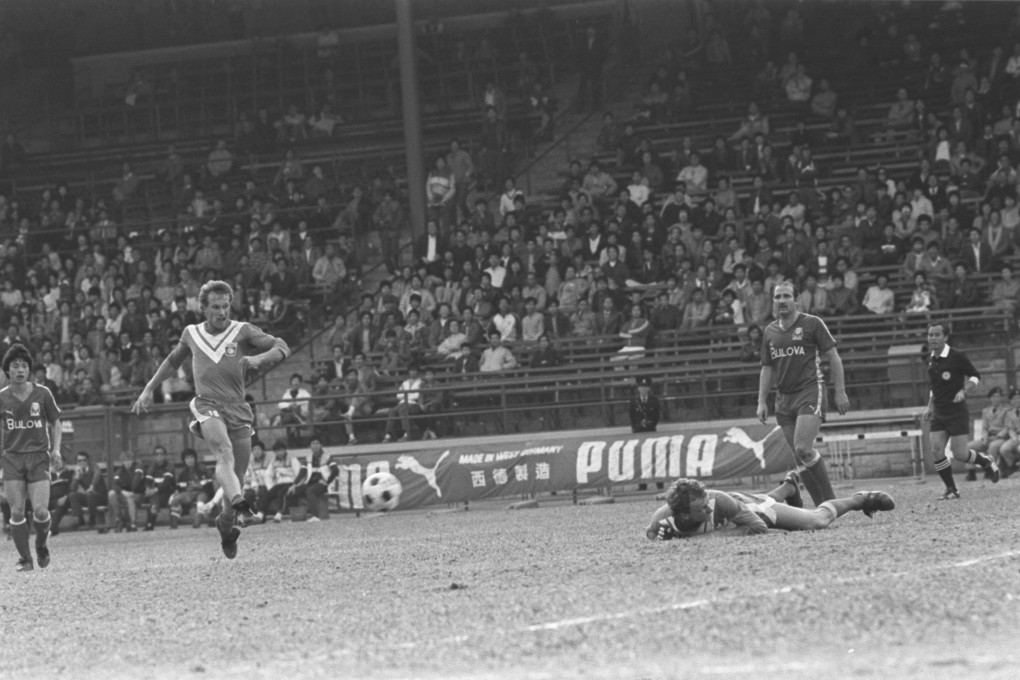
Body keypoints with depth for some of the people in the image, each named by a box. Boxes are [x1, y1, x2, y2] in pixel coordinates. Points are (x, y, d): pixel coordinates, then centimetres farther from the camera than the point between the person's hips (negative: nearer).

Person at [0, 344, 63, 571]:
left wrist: (56, 450, 0)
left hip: (39, 456, -1)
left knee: (40, 511, -12)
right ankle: (24, 559, 4)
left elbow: (55, 423, 11)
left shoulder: (42, 394, 1)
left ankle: (41, 546, 17)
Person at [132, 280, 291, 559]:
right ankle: (237, 501, -54)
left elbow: (282, 348, -3)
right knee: (224, 452, -31)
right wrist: (148, 389, 29)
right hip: (207, 406, -1)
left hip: (238, 410, 1)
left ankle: (226, 525, 29)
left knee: (237, 474, 4)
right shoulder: (192, 334, 12)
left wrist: (259, 358, -23)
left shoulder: (243, 331, 5)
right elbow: (173, 361, 31)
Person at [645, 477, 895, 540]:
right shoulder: (664, 517, -38)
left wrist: (717, 534, -45)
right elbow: (649, 533, -13)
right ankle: (788, 488, 71)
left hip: (752, 506, -5)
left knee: (818, 521, 6)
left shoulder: (719, 502, -46)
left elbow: (759, 526, -38)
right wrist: (662, 537, -36)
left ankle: (861, 500, 34)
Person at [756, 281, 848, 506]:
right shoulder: (770, 331, 13)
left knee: (803, 449, -21)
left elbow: (833, 358, -1)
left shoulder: (812, 324, -2)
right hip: (784, 398, 6)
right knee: (800, 457, 2)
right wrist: (761, 401, 11)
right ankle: (822, 505, 9)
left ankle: (829, 500, -11)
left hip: (810, 392, -6)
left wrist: (840, 392, -7)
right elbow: (767, 368, 19)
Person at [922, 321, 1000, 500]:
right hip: (939, 414, 6)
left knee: (959, 453, -8)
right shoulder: (931, 359, 10)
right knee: (936, 451, -8)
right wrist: (930, 407, 14)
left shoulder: (957, 357, -10)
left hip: (957, 412, -6)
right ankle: (951, 490, 4)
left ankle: (987, 462, 22)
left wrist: (964, 391, -19)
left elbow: (975, 376, -2)